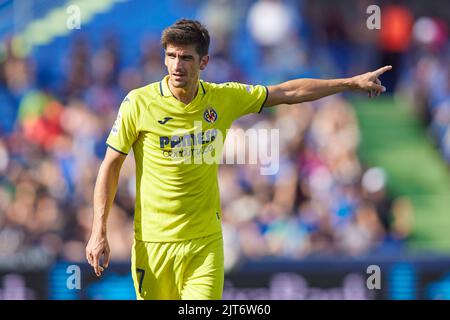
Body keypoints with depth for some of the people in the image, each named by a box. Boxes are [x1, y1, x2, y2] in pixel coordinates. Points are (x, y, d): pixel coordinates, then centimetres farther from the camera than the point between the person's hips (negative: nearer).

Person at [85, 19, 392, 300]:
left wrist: (353, 82, 14)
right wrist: (99, 232, -6)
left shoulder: (224, 98, 2)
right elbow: (111, 166, 0)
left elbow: (289, 92, 13)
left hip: (206, 241, 1)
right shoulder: (139, 103, -6)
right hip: (153, 240, -1)